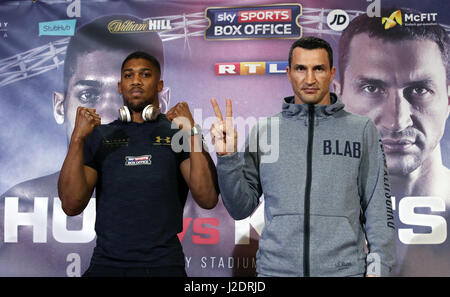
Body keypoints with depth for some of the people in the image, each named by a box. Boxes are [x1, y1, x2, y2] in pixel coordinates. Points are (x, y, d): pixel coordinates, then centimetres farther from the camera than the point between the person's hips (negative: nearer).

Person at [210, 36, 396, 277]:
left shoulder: (362, 130, 3)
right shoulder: (264, 130, 4)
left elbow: (378, 208, 4)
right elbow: (241, 208, 4)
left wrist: (378, 267, -3)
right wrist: (227, 158, -9)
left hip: (344, 268, 0)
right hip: (275, 268, 1)